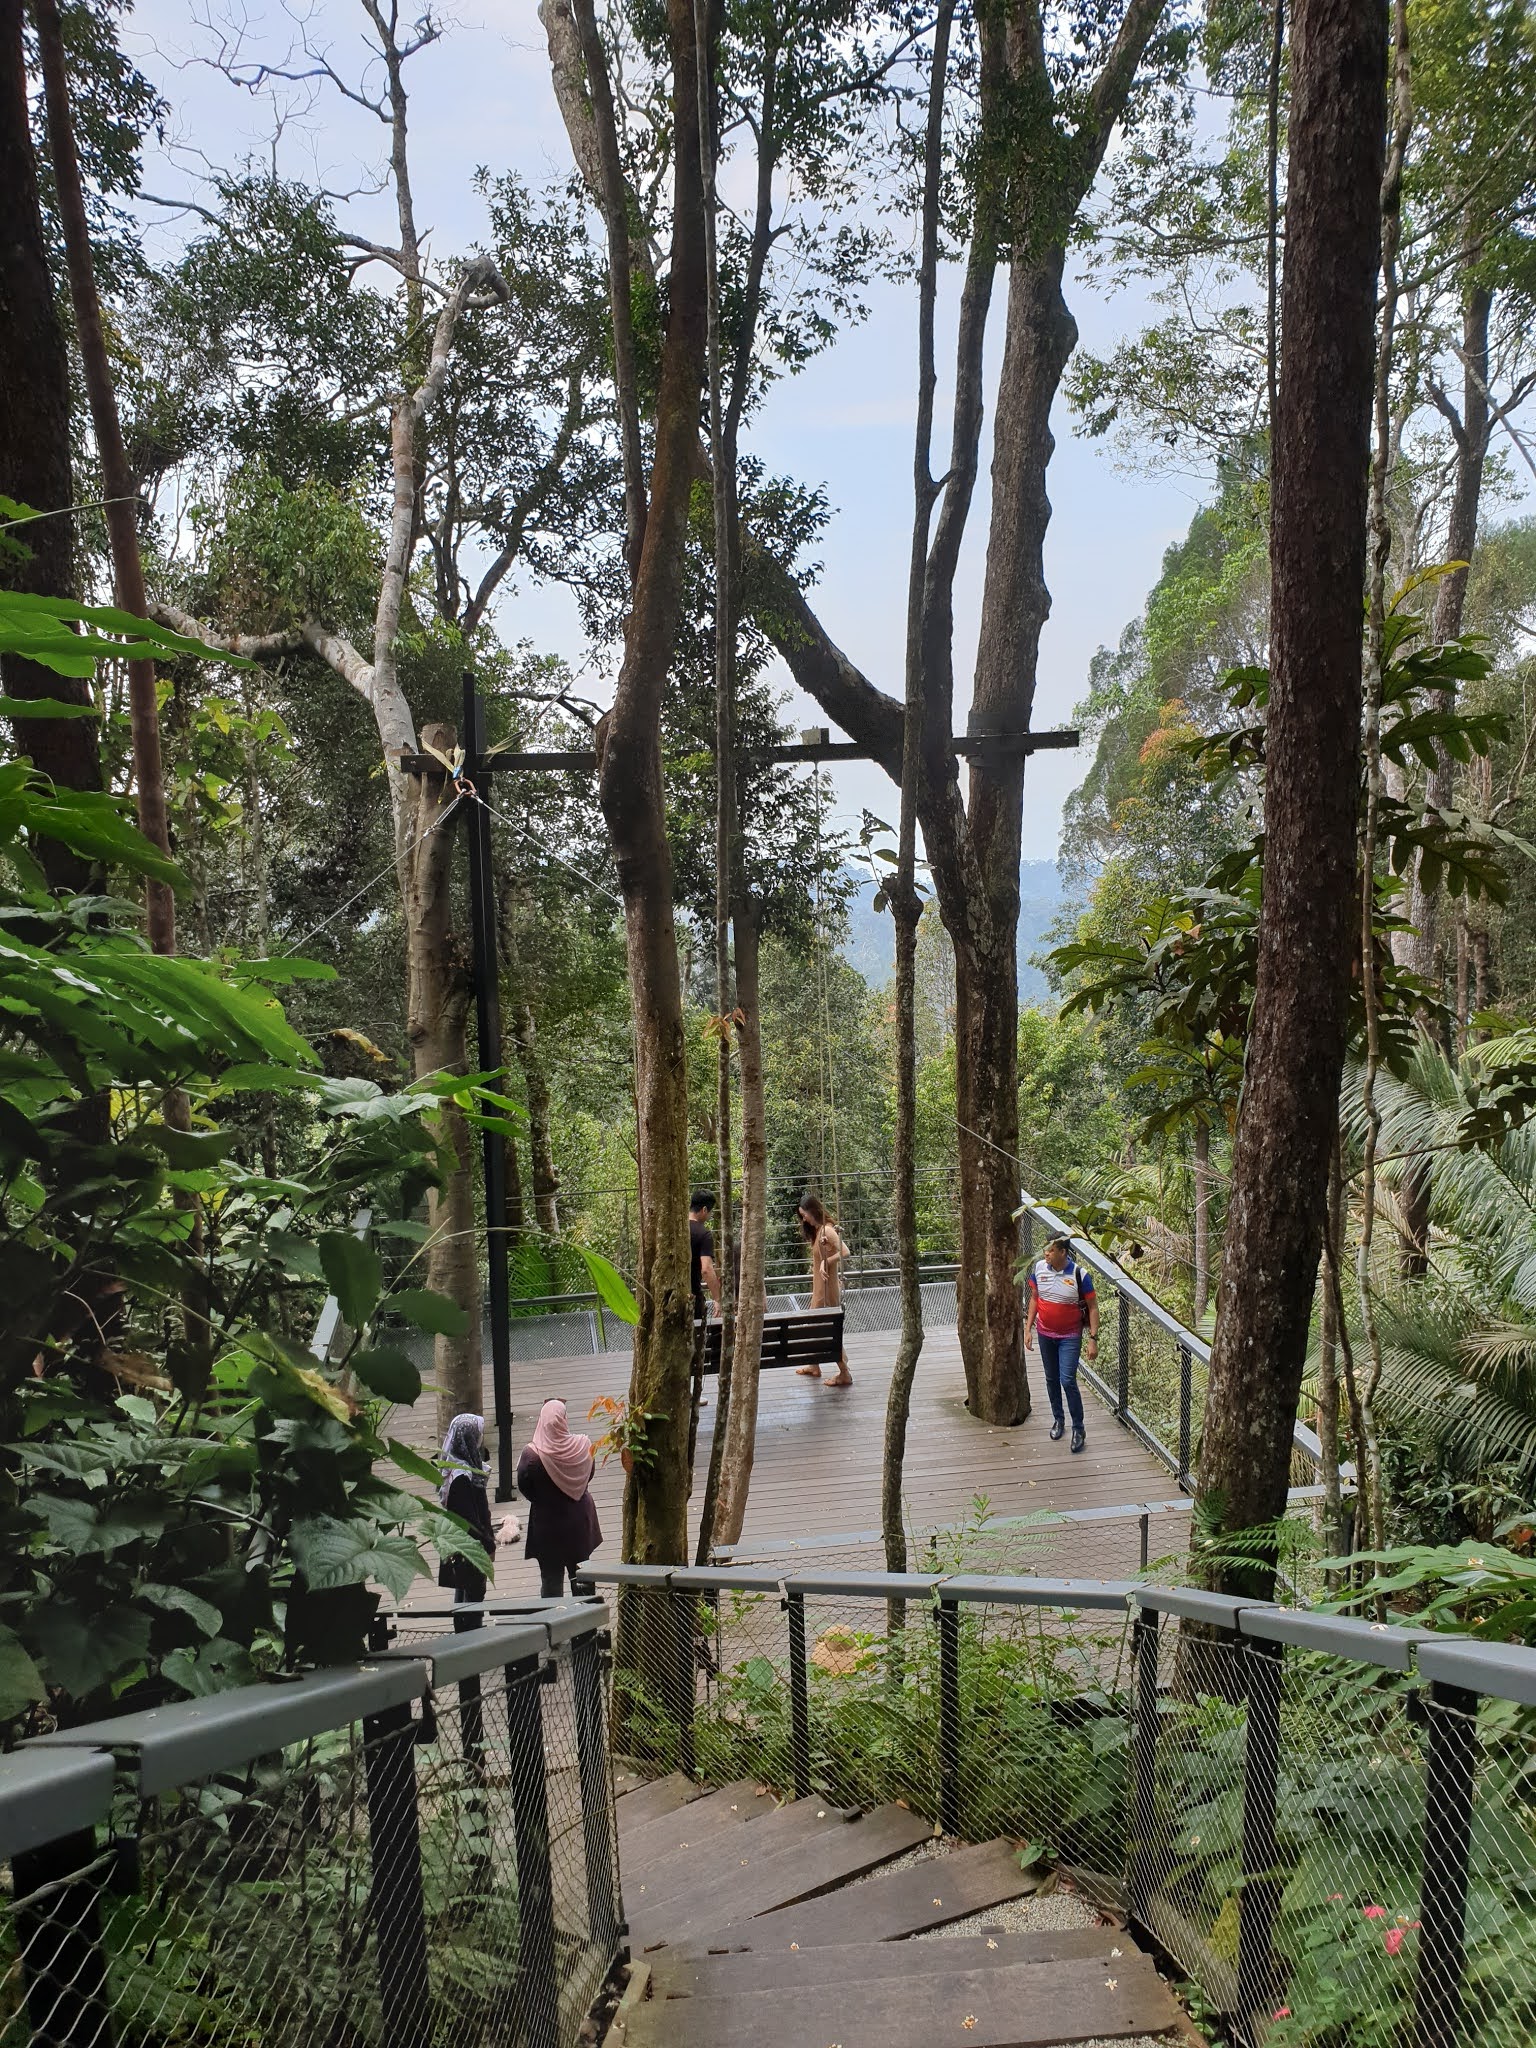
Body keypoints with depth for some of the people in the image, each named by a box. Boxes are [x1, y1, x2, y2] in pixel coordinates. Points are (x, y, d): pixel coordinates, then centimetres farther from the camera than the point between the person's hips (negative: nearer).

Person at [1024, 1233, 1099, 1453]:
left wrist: (1093, 1339, -14)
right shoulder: (1038, 1268, -8)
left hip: (1070, 1336, -4)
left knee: (1067, 1381, -9)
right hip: (1045, 1334, 4)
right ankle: (1058, 1419, 36)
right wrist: (1028, 1329, 3)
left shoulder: (1079, 1274, -20)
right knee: (1051, 1379, 16)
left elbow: (1093, 1307, -11)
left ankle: (1078, 1429, 7)